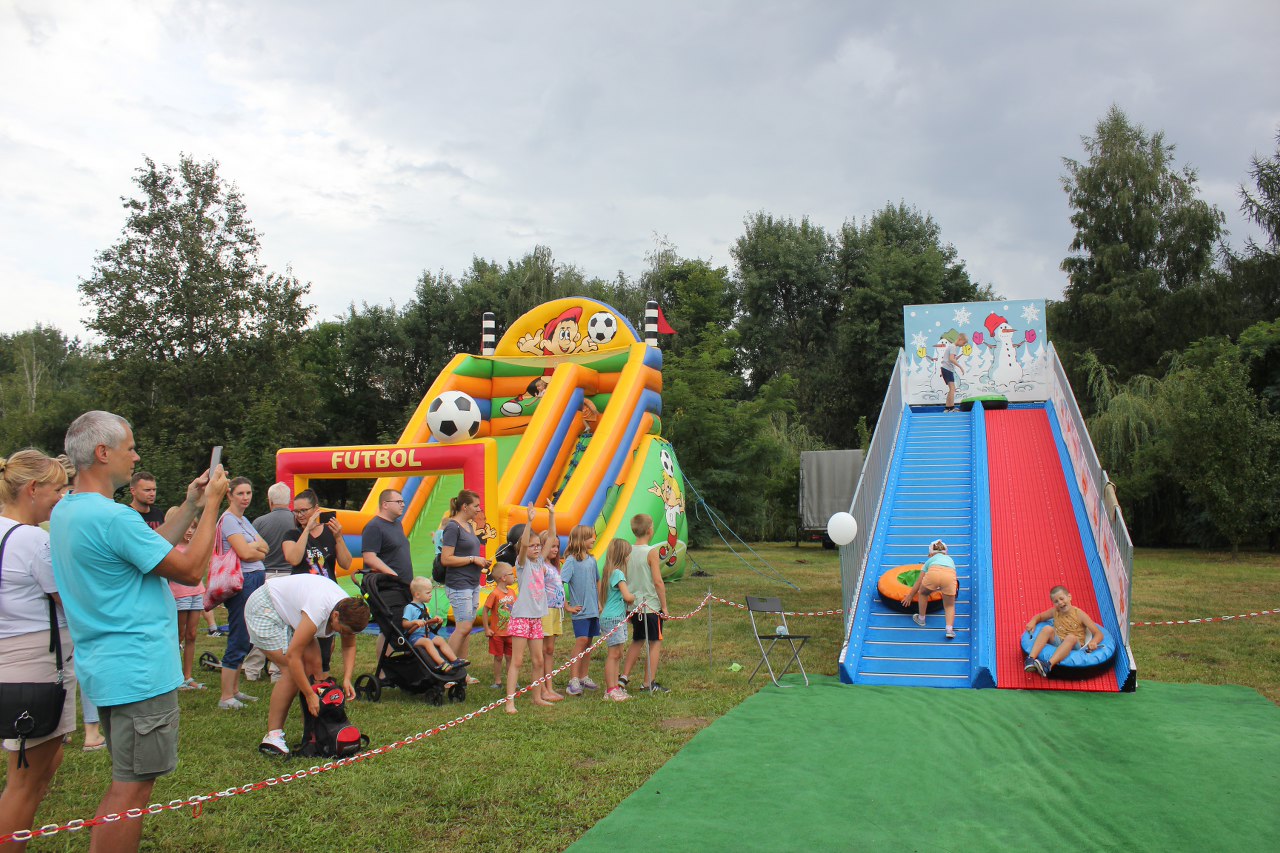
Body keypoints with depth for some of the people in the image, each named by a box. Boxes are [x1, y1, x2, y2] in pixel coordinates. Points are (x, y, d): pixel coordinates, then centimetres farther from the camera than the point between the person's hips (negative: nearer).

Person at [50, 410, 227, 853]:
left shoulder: (64, 512, 10)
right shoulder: (113, 517, -22)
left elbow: (149, 547, 14)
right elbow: (190, 569, -17)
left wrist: (190, 507, 12)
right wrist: (211, 504, -8)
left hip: (105, 666, 10)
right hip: (139, 671, -10)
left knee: (126, 780, 21)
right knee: (133, 786, 0)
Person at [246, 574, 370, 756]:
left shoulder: (349, 612, -15)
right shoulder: (318, 611, -38)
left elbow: (349, 646, 3)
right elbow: (292, 656, -34)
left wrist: (347, 678, -12)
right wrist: (310, 695, -29)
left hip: (288, 609, 8)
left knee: (313, 664, -4)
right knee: (293, 672, -18)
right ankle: (273, 736, -14)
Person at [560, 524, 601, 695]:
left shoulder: (591, 560, 9)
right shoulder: (571, 561, -12)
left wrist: (599, 602, 16)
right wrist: (567, 607, -15)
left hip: (593, 610, 7)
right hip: (580, 610, -7)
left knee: (588, 642, 11)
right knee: (581, 641, -12)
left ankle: (584, 678, 22)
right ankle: (573, 681, -10)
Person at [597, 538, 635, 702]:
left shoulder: (610, 571, 13)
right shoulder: (618, 573, -16)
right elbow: (627, 596, -22)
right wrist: (634, 598, -1)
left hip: (618, 618, 10)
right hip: (613, 619, -10)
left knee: (617, 654, 12)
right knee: (614, 654, -6)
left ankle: (615, 687, 18)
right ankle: (611, 690, -2)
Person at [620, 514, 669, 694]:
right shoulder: (651, 552, -14)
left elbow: (624, 579, 7)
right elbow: (658, 581, -16)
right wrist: (664, 606, -9)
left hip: (633, 606, 6)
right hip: (651, 605, -6)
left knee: (637, 641, 22)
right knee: (655, 643, 5)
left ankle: (624, 677, 22)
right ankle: (649, 683, 6)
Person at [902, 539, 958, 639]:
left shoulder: (930, 560, 37)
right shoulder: (950, 559, 43)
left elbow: (919, 582, 40)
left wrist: (910, 596, 52)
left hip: (933, 573, -1)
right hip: (950, 575, 1)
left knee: (923, 593, 31)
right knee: (950, 605, 18)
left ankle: (921, 619, 40)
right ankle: (949, 629, -2)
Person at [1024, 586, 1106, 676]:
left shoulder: (1079, 614, -3)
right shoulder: (1054, 612, 9)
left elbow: (1099, 634, -4)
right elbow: (1039, 616, 26)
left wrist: (1093, 642, -27)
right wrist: (1033, 622, 2)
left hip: (1073, 646, -3)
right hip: (1057, 643, 3)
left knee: (1071, 637, -36)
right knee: (1048, 629, -24)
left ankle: (1048, 665, -54)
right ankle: (1031, 659, -39)